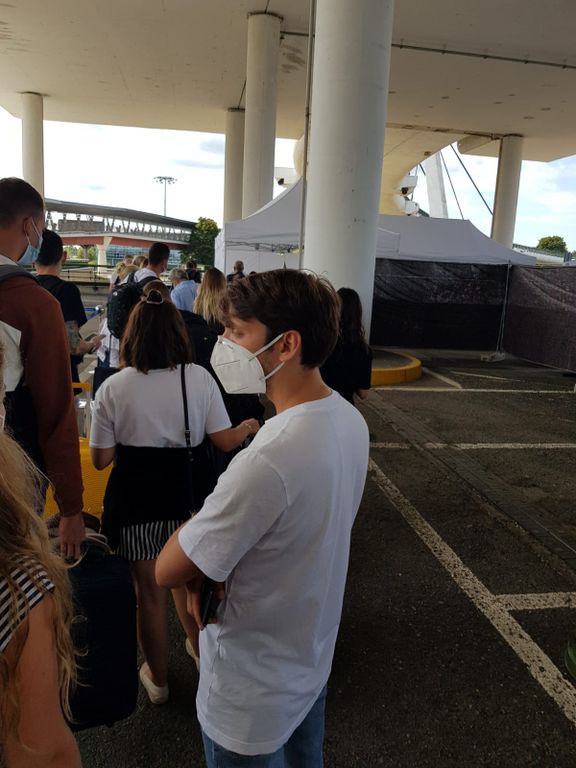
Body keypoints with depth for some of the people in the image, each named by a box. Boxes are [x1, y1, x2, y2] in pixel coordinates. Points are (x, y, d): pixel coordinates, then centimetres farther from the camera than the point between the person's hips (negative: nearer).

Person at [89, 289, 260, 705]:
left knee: (150, 591, 17)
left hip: (134, 499, -1)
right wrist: (249, 427, 15)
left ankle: (158, 678, 38)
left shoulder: (114, 387, -13)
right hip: (185, 490, 2)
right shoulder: (200, 377, -11)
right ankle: (201, 651, 49)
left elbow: (101, 458, -8)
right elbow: (224, 441, -6)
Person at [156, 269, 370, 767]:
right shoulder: (349, 419, -9)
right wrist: (214, 563, -11)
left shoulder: (269, 460, -37)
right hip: (313, 656, 7)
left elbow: (168, 571, -25)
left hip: (254, 690, -7)